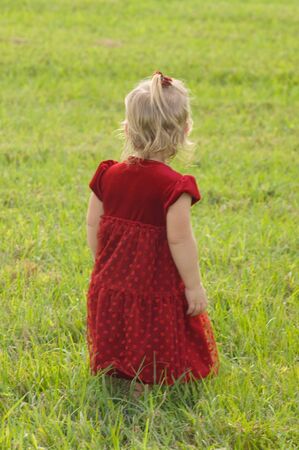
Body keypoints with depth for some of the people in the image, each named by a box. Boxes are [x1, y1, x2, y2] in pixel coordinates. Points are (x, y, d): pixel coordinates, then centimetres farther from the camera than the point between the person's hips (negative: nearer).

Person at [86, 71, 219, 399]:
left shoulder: (109, 175, -2)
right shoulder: (174, 186, -20)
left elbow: (93, 225, 4)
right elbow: (179, 240, -21)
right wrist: (194, 286, -11)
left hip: (110, 283, 6)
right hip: (155, 292, -6)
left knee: (117, 356, 19)